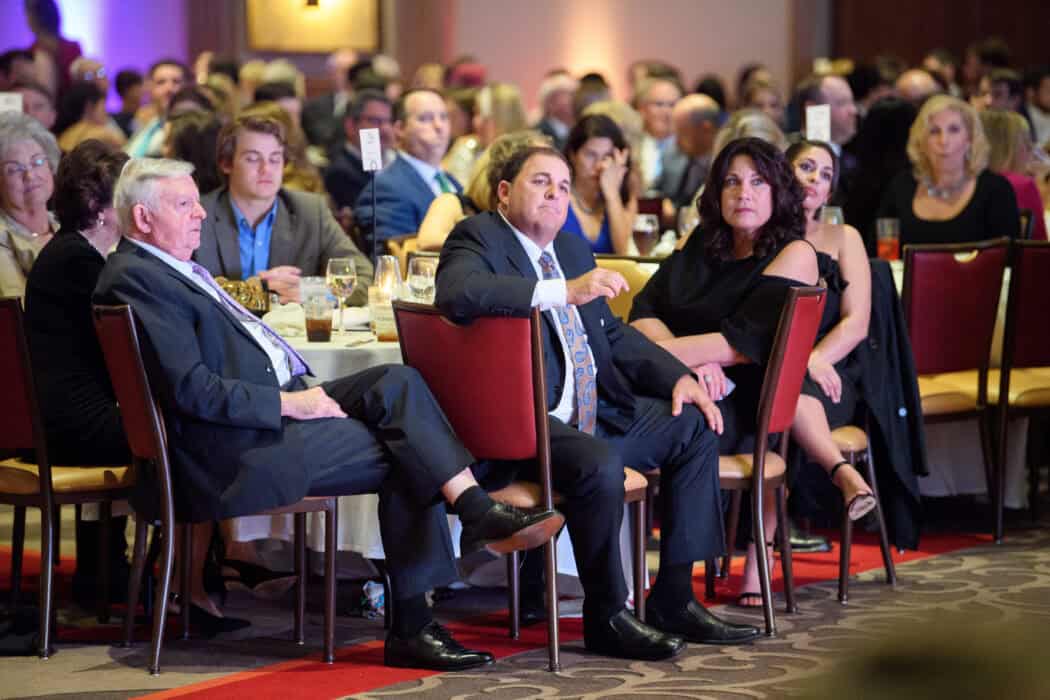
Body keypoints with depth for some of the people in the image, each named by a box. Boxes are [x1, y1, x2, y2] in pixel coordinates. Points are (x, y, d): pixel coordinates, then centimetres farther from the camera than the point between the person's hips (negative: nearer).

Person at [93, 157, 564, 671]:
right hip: (236, 452, -10)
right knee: (405, 451, -13)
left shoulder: (177, 270, 21)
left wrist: (303, 393, 8)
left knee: (398, 382, -9)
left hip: (275, 409, 10)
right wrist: (289, 403, -18)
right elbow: (191, 389, -20)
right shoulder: (135, 278, -11)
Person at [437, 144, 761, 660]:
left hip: (595, 413, 10)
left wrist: (678, 377, 9)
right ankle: (606, 617, -14)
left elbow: (614, 335, 26)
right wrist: (567, 291, -33)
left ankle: (673, 600, 7)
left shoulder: (573, 249, 19)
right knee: (599, 465, -34)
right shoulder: (477, 239, -7)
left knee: (694, 426, 6)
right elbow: (457, 293, -31)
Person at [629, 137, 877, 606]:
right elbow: (644, 311, 6)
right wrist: (696, 359, -14)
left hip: (750, 398, -4)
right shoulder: (702, 246, 20)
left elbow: (746, 342, -11)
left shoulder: (795, 254, 3)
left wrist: (670, 351, -15)